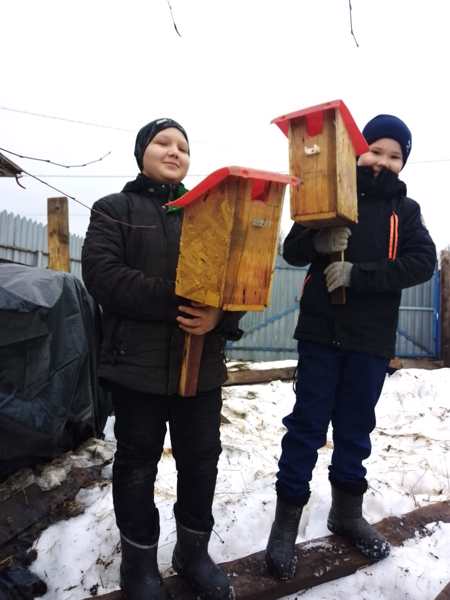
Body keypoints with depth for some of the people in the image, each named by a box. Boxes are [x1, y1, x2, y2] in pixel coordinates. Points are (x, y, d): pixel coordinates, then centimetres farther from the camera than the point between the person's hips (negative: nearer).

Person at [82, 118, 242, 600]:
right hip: (137, 362, -2)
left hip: (201, 364, 3)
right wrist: (175, 299, -21)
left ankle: (194, 551, 35)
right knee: (137, 461, 10)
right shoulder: (114, 209, 5)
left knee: (201, 459, 12)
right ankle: (140, 561, 32)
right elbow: (101, 273, -11)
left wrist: (220, 315, -17)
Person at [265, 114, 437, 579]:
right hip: (322, 330, -2)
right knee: (307, 424, 2)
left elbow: (423, 262, -6)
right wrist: (319, 242, -22)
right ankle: (287, 519, 15)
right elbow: (292, 251, 0)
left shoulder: (406, 209, 9)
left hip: (371, 337, 2)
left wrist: (357, 273, -18)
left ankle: (347, 510, 33)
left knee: (355, 427, 14)